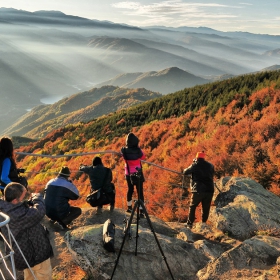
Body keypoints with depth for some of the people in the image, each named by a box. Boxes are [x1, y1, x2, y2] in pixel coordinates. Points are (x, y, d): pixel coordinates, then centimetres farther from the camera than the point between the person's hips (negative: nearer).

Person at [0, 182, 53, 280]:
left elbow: (26, 213, 3)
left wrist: (30, 201, -16)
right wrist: (37, 197, -17)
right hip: (34, 253, -9)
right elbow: (39, 212, -36)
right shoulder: (16, 215, -41)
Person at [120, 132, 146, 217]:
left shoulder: (124, 151, -14)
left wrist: (128, 146, 3)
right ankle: (141, 211, -1)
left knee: (130, 190, 23)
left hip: (128, 174, 4)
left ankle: (129, 207, 37)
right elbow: (143, 157, -1)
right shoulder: (138, 151, -21)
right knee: (140, 192, 3)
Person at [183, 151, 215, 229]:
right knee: (206, 208, 13)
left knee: (192, 207, 9)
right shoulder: (210, 165, 10)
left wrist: (193, 164, 19)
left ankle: (190, 223, 5)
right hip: (209, 190, 3)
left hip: (198, 190, -3)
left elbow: (185, 172, 4)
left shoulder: (195, 165, -3)